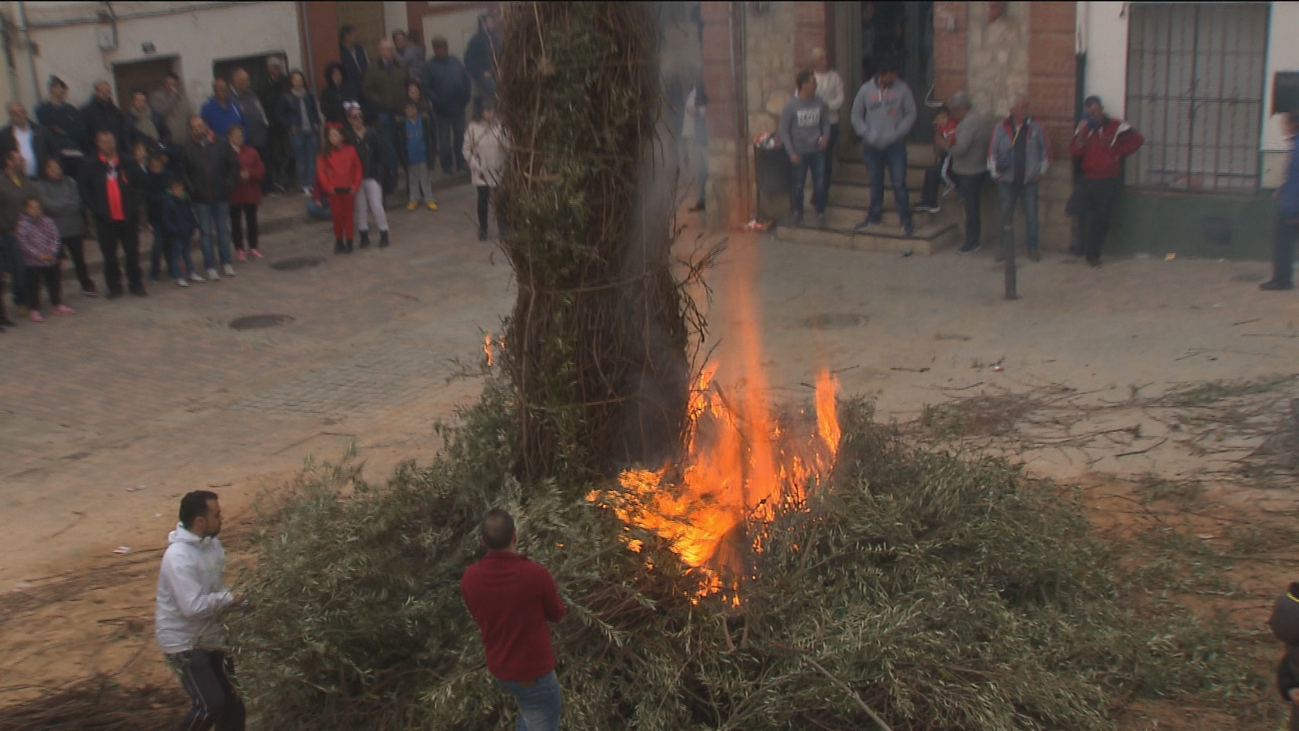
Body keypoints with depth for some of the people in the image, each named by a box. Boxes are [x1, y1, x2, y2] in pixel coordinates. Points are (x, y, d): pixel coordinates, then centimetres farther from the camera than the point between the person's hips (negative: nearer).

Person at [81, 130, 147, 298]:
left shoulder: (127, 164, 2)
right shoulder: (91, 166, -1)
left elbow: (140, 185, 8)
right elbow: (85, 191, 4)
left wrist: (134, 205, -3)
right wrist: (96, 209, -6)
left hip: (128, 217, 1)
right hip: (105, 219, -1)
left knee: (132, 252, 7)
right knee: (109, 255, 6)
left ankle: (136, 284, 18)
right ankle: (114, 287, 15)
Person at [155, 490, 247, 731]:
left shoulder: (212, 544, 3)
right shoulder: (179, 557, -25)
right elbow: (193, 606, -32)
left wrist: (240, 602, -4)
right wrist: (228, 599, -17)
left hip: (209, 636, 9)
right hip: (183, 641, -9)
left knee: (232, 700, 11)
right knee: (209, 704, -13)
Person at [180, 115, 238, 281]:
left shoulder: (221, 144, -1)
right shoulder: (187, 149, -4)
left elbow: (234, 165, 6)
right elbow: (182, 172, 2)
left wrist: (229, 184, -3)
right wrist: (190, 188, -7)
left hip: (221, 195, 1)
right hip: (201, 199, -1)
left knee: (223, 230, 10)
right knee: (206, 232, 2)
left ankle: (226, 263, 23)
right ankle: (210, 267, 7)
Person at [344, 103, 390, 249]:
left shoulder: (371, 134, -1)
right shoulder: (347, 136, -6)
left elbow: (379, 155, 3)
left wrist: (380, 173, -5)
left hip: (371, 176, 0)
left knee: (376, 205, -2)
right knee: (360, 208, 8)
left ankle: (384, 235, 9)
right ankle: (364, 237, 20)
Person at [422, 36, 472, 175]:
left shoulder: (455, 62, 6)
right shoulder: (430, 66, -5)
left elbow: (466, 79, 7)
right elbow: (426, 88, -9)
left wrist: (465, 98, -4)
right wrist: (436, 101, -19)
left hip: (458, 107, 4)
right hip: (442, 110, -4)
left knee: (460, 137, 11)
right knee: (444, 140, 1)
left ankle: (461, 165, 23)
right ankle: (447, 167, 11)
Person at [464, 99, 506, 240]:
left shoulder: (500, 126, -9)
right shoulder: (473, 128, -10)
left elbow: (510, 147, -3)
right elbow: (467, 150, -3)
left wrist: (504, 144, -25)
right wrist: (475, 165, -11)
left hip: (499, 171, 1)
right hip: (481, 172, -1)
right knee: (483, 200, 8)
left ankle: (502, 228, 27)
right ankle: (482, 229, 23)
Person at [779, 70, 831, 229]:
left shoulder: (819, 103, -3)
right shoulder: (791, 105, -14)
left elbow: (825, 122, 12)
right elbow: (784, 131, -9)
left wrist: (825, 137, -8)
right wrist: (791, 153, -14)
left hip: (817, 151, 3)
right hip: (800, 152, -3)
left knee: (820, 184, 5)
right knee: (798, 185, 9)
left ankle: (820, 213, 22)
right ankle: (797, 213, 28)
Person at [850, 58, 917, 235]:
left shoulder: (902, 89, -6)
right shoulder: (866, 89, -1)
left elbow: (911, 114, -4)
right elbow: (856, 115, 4)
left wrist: (897, 133, -15)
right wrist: (867, 134, -9)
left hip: (895, 145, -2)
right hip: (872, 146, 2)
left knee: (899, 183, -4)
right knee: (875, 183, 15)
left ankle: (906, 221, 3)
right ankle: (874, 216, 29)